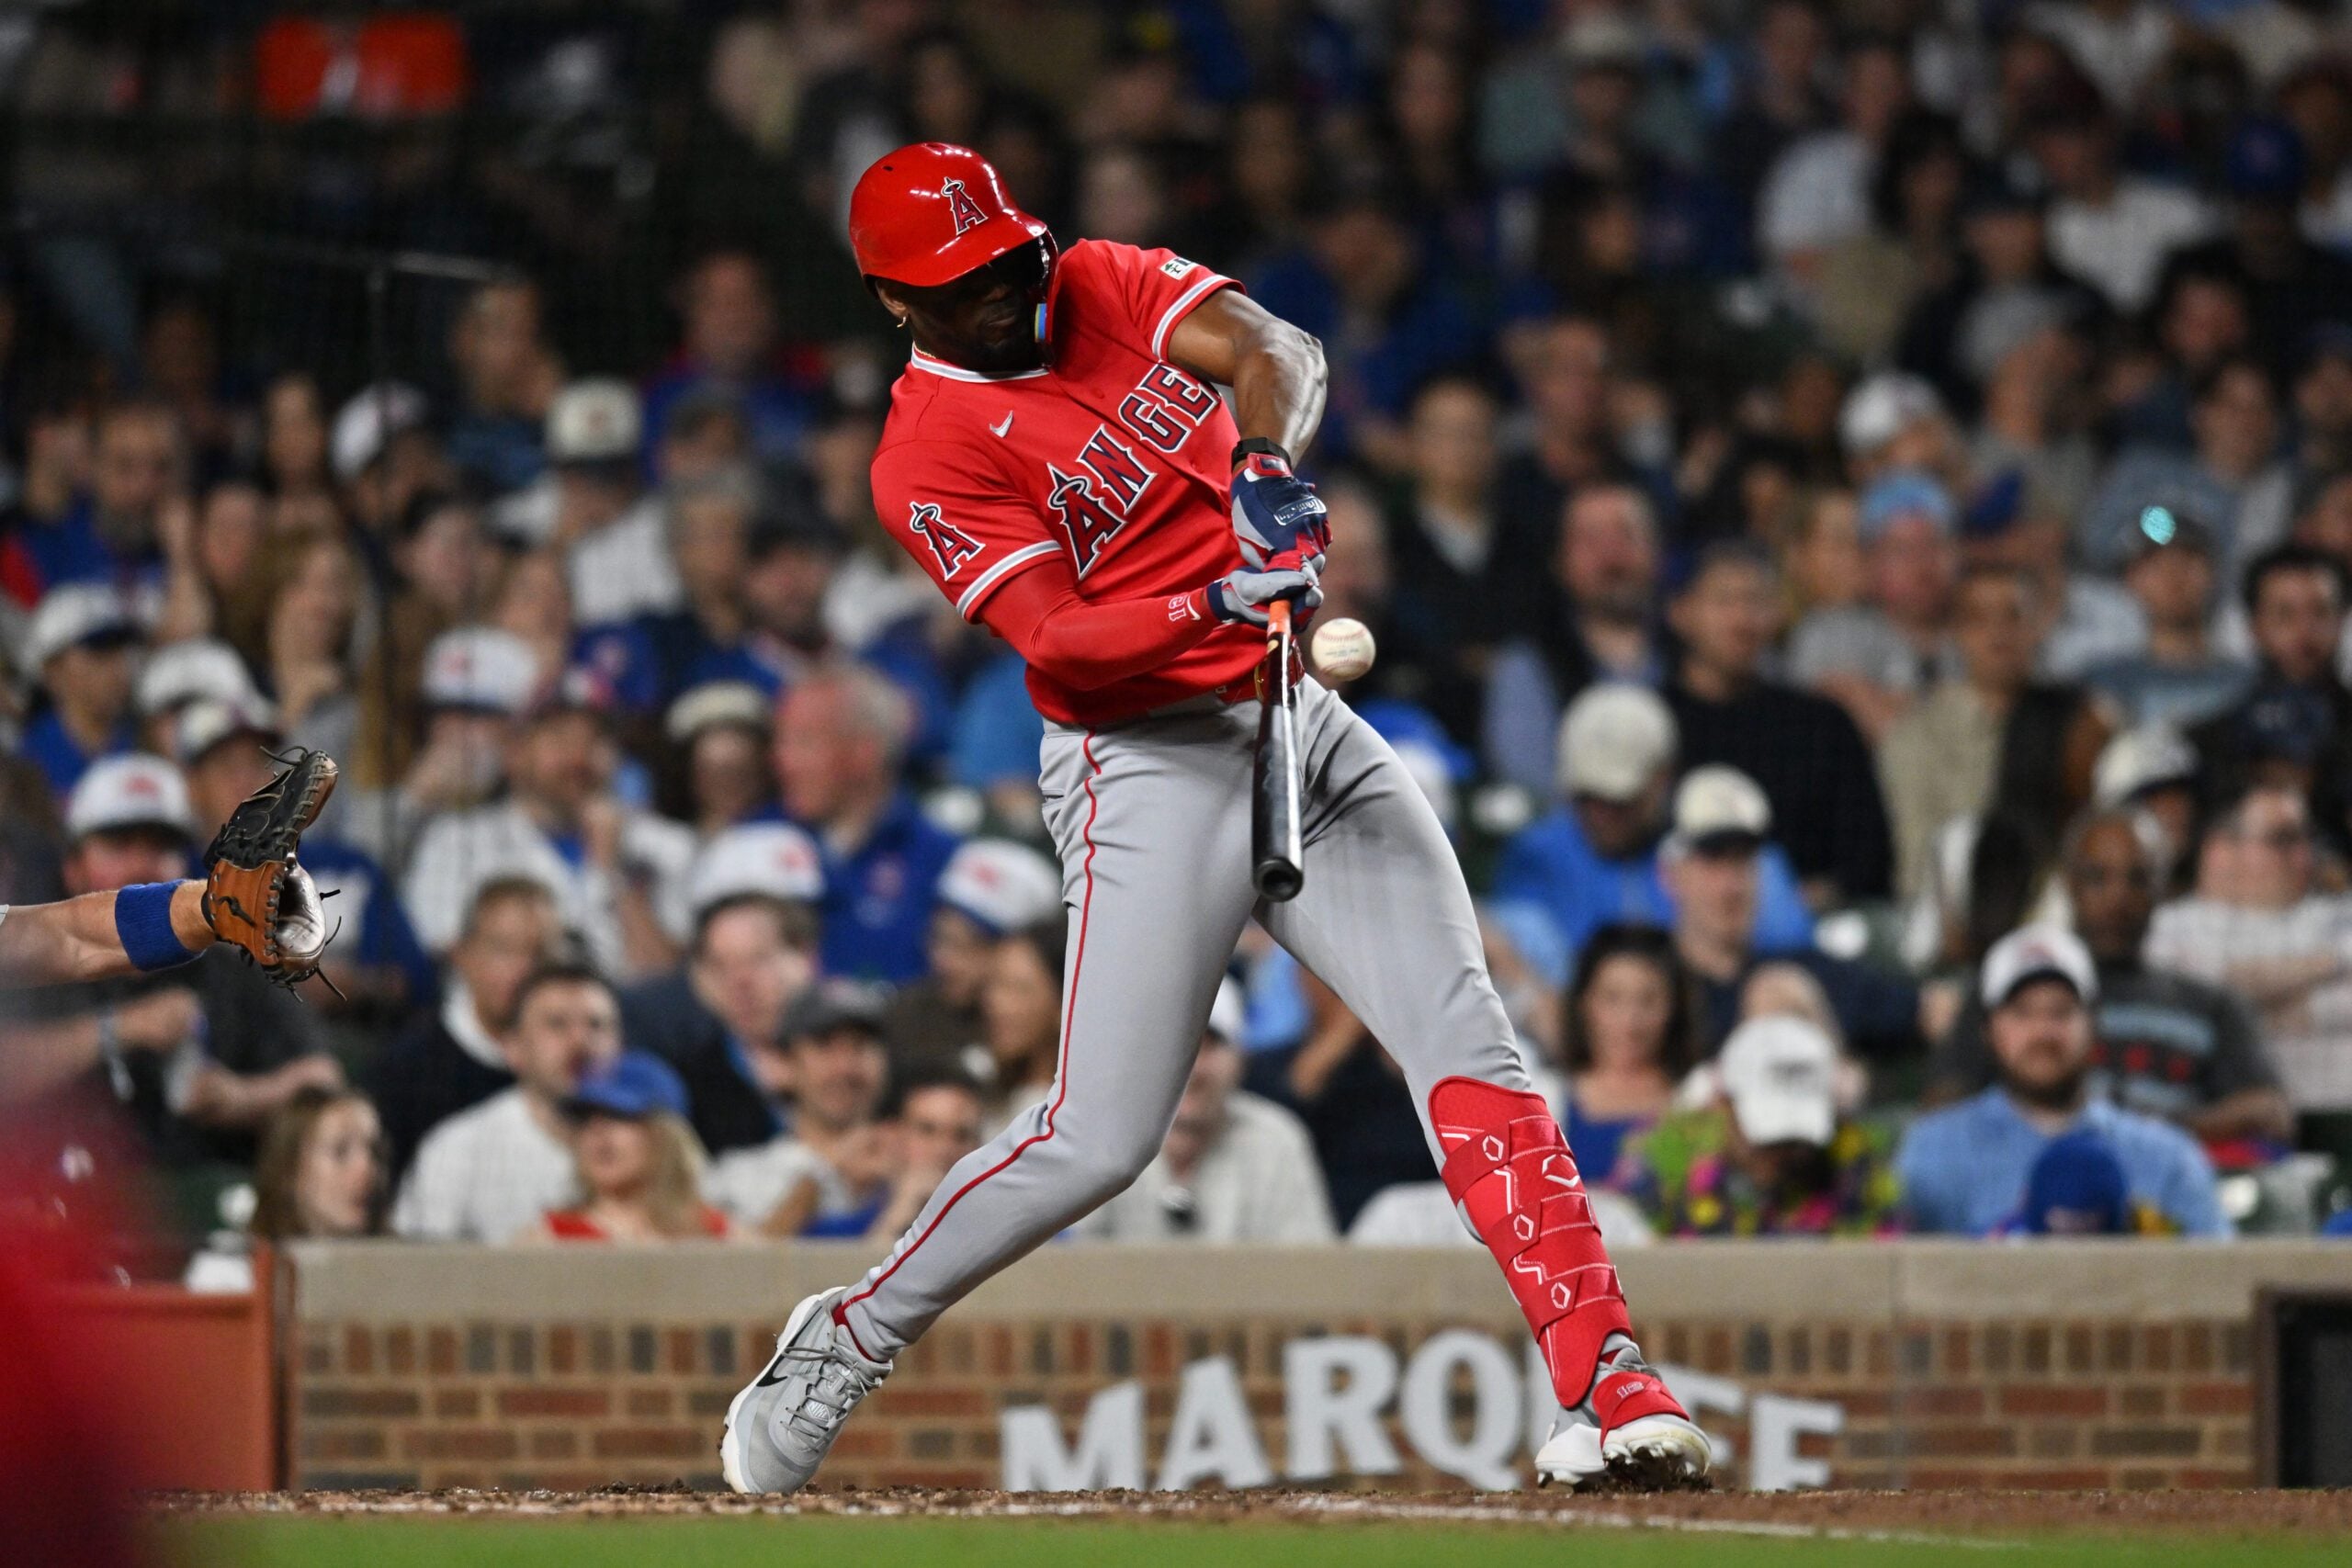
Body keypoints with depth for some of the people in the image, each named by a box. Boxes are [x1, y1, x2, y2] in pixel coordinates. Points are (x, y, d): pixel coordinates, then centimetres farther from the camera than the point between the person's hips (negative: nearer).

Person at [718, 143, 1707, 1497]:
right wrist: (1219, 607, -34)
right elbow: (1058, 635, -18)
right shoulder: (929, 459, -7)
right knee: (1101, 1139, -10)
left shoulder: (1110, 287, 9)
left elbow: (1274, 352, -9)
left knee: (1466, 1044, -10)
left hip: (1308, 729, 5)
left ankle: (1607, 1381, -16)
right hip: (1152, 764, -5)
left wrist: (1266, 461, -30)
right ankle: (850, 1338, 12)